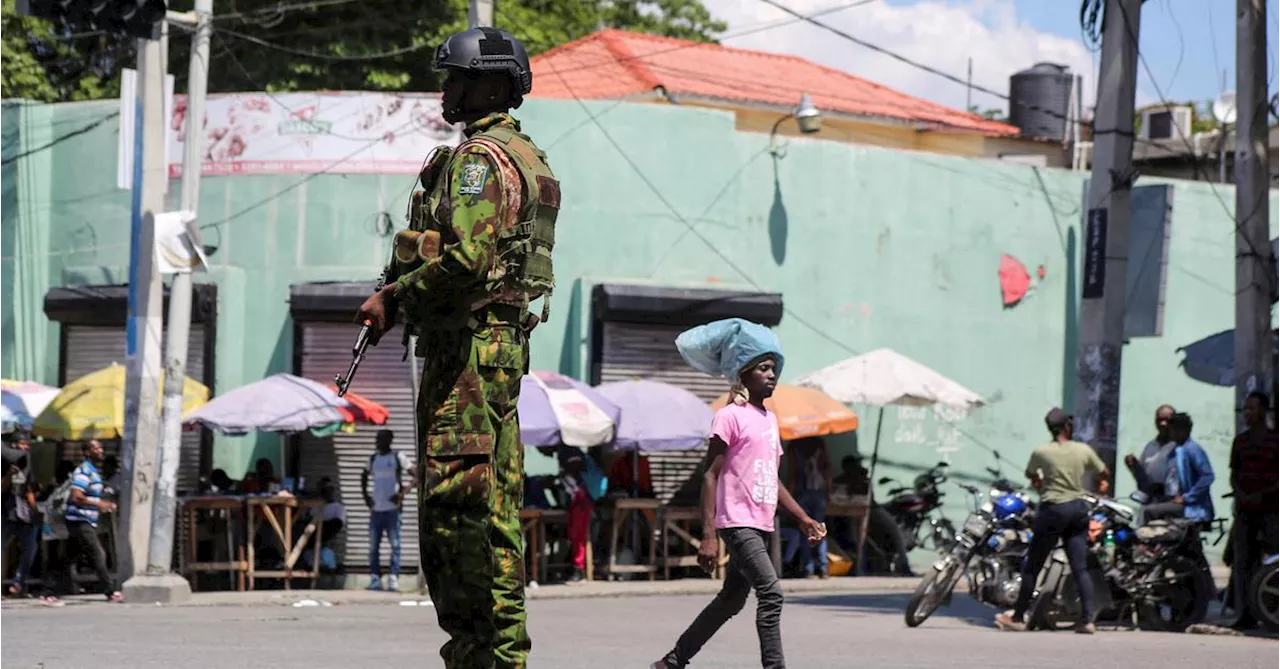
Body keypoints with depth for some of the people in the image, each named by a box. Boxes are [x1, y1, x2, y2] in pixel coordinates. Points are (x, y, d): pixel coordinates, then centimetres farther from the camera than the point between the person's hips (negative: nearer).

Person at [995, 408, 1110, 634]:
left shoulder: (1041, 452, -7)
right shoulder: (1084, 450, 0)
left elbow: (1030, 474, 14)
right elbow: (1105, 473, 14)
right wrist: (1103, 483, 37)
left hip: (1053, 510, -3)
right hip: (1079, 509, 3)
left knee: (1032, 566, 6)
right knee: (1080, 569, 3)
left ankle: (1018, 618, 11)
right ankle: (1088, 619, -5)